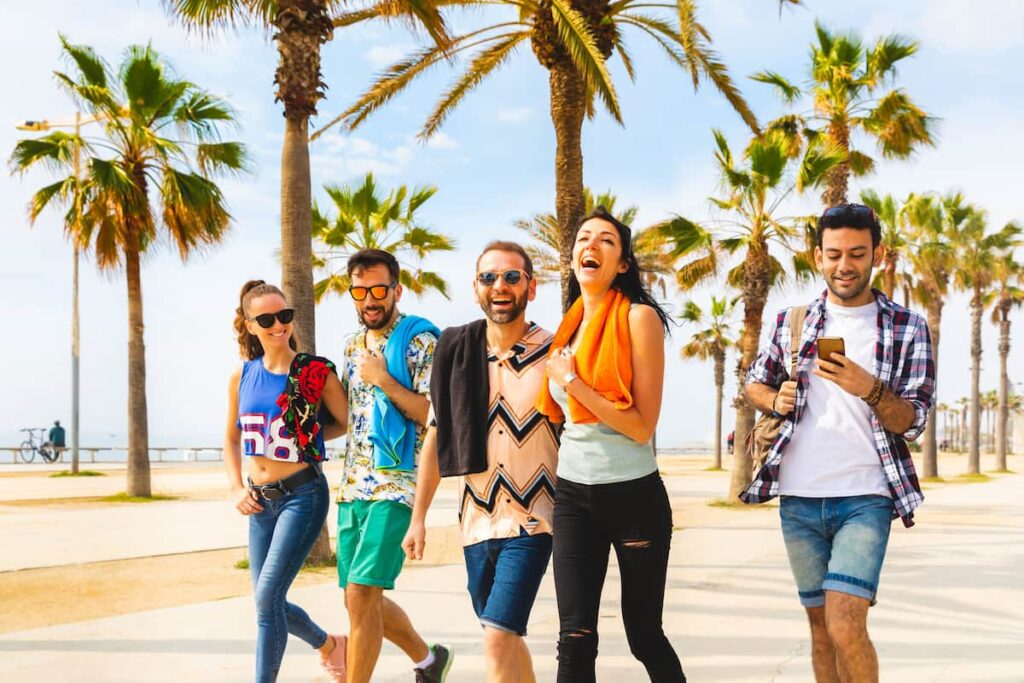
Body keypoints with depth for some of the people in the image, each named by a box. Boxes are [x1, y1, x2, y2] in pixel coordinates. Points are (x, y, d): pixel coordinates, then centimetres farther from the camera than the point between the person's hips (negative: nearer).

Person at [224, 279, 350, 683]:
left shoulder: (314, 371, -8)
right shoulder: (242, 377, 5)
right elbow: (232, 440, 16)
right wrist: (237, 490, 5)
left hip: (302, 496, -6)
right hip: (260, 501, 6)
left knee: (268, 596, -14)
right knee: (269, 601, 13)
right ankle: (328, 645, 40)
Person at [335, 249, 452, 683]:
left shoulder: (420, 341, -8)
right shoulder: (353, 346, 15)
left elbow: (436, 416, -14)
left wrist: (383, 379, -17)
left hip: (396, 486, -8)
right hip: (352, 486, 8)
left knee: (360, 596, -14)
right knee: (364, 599, 13)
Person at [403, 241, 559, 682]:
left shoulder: (554, 356, -6)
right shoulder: (455, 351, 3)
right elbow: (437, 436, 10)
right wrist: (419, 518, 11)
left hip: (531, 520, -4)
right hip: (475, 520, 4)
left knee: (498, 641, -15)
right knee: (506, 637, 16)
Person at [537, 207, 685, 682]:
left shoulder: (639, 318, -11)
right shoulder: (568, 326, 9)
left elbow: (642, 425, -18)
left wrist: (571, 381, -16)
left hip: (633, 496, -5)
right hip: (572, 495, 5)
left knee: (644, 635, 8)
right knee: (575, 639, 1)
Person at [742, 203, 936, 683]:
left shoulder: (908, 329, 1)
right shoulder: (791, 323, 8)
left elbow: (912, 422, -3)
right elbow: (754, 383, 20)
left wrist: (867, 388, -22)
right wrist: (775, 400, -3)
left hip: (865, 499, -3)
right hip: (799, 499, 3)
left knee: (845, 626, -17)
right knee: (821, 626, 12)